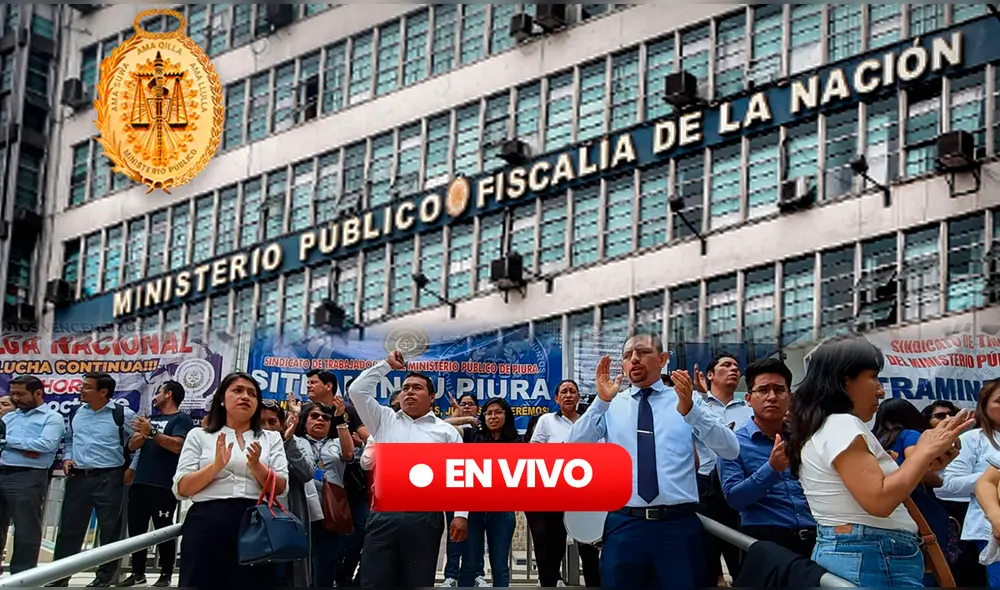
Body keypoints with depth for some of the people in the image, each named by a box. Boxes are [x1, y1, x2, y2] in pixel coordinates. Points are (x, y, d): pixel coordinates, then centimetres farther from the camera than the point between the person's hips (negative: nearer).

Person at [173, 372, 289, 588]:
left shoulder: (271, 439, 16)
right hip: (208, 525, -1)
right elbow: (181, 489, 1)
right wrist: (217, 465, -13)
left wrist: (255, 466, -13)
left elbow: (280, 488, 5)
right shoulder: (199, 436, 11)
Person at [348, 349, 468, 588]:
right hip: (384, 515, 1)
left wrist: (461, 514, -4)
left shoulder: (446, 431, 13)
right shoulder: (384, 420, 19)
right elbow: (357, 390, 13)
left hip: (425, 517, -1)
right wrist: (387, 365, 16)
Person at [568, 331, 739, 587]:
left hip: (679, 525, -1)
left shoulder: (689, 401, 7)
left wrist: (690, 410, -21)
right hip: (624, 525, 1)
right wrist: (600, 402, -16)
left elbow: (731, 451, -6)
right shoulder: (611, 406, 10)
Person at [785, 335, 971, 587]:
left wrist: (923, 465, 9)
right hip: (869, 561, -11)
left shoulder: (826, 427, 17)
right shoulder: (841, 425, -14)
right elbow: (880, 500, -24)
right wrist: (925, 451, -14)